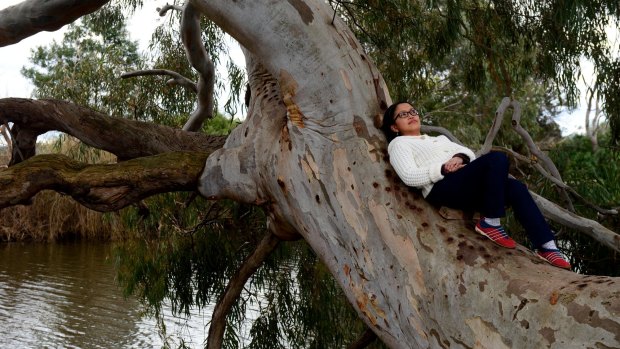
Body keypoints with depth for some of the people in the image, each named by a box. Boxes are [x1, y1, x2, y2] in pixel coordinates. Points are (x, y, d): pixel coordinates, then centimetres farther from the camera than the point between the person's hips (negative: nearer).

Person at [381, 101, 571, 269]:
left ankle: (546, 247, -18)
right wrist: (443, 169, -14)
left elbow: (469, 153, 23)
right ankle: (490, 222, -21)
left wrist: (459, 157, -2)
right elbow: (409, 176, -5)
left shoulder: (439, 138, 36)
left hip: (468, 185, 7)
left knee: (515, 188, -19)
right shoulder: (398, 143, 14)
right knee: (497, 159, -27)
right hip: (443, 188, -7)